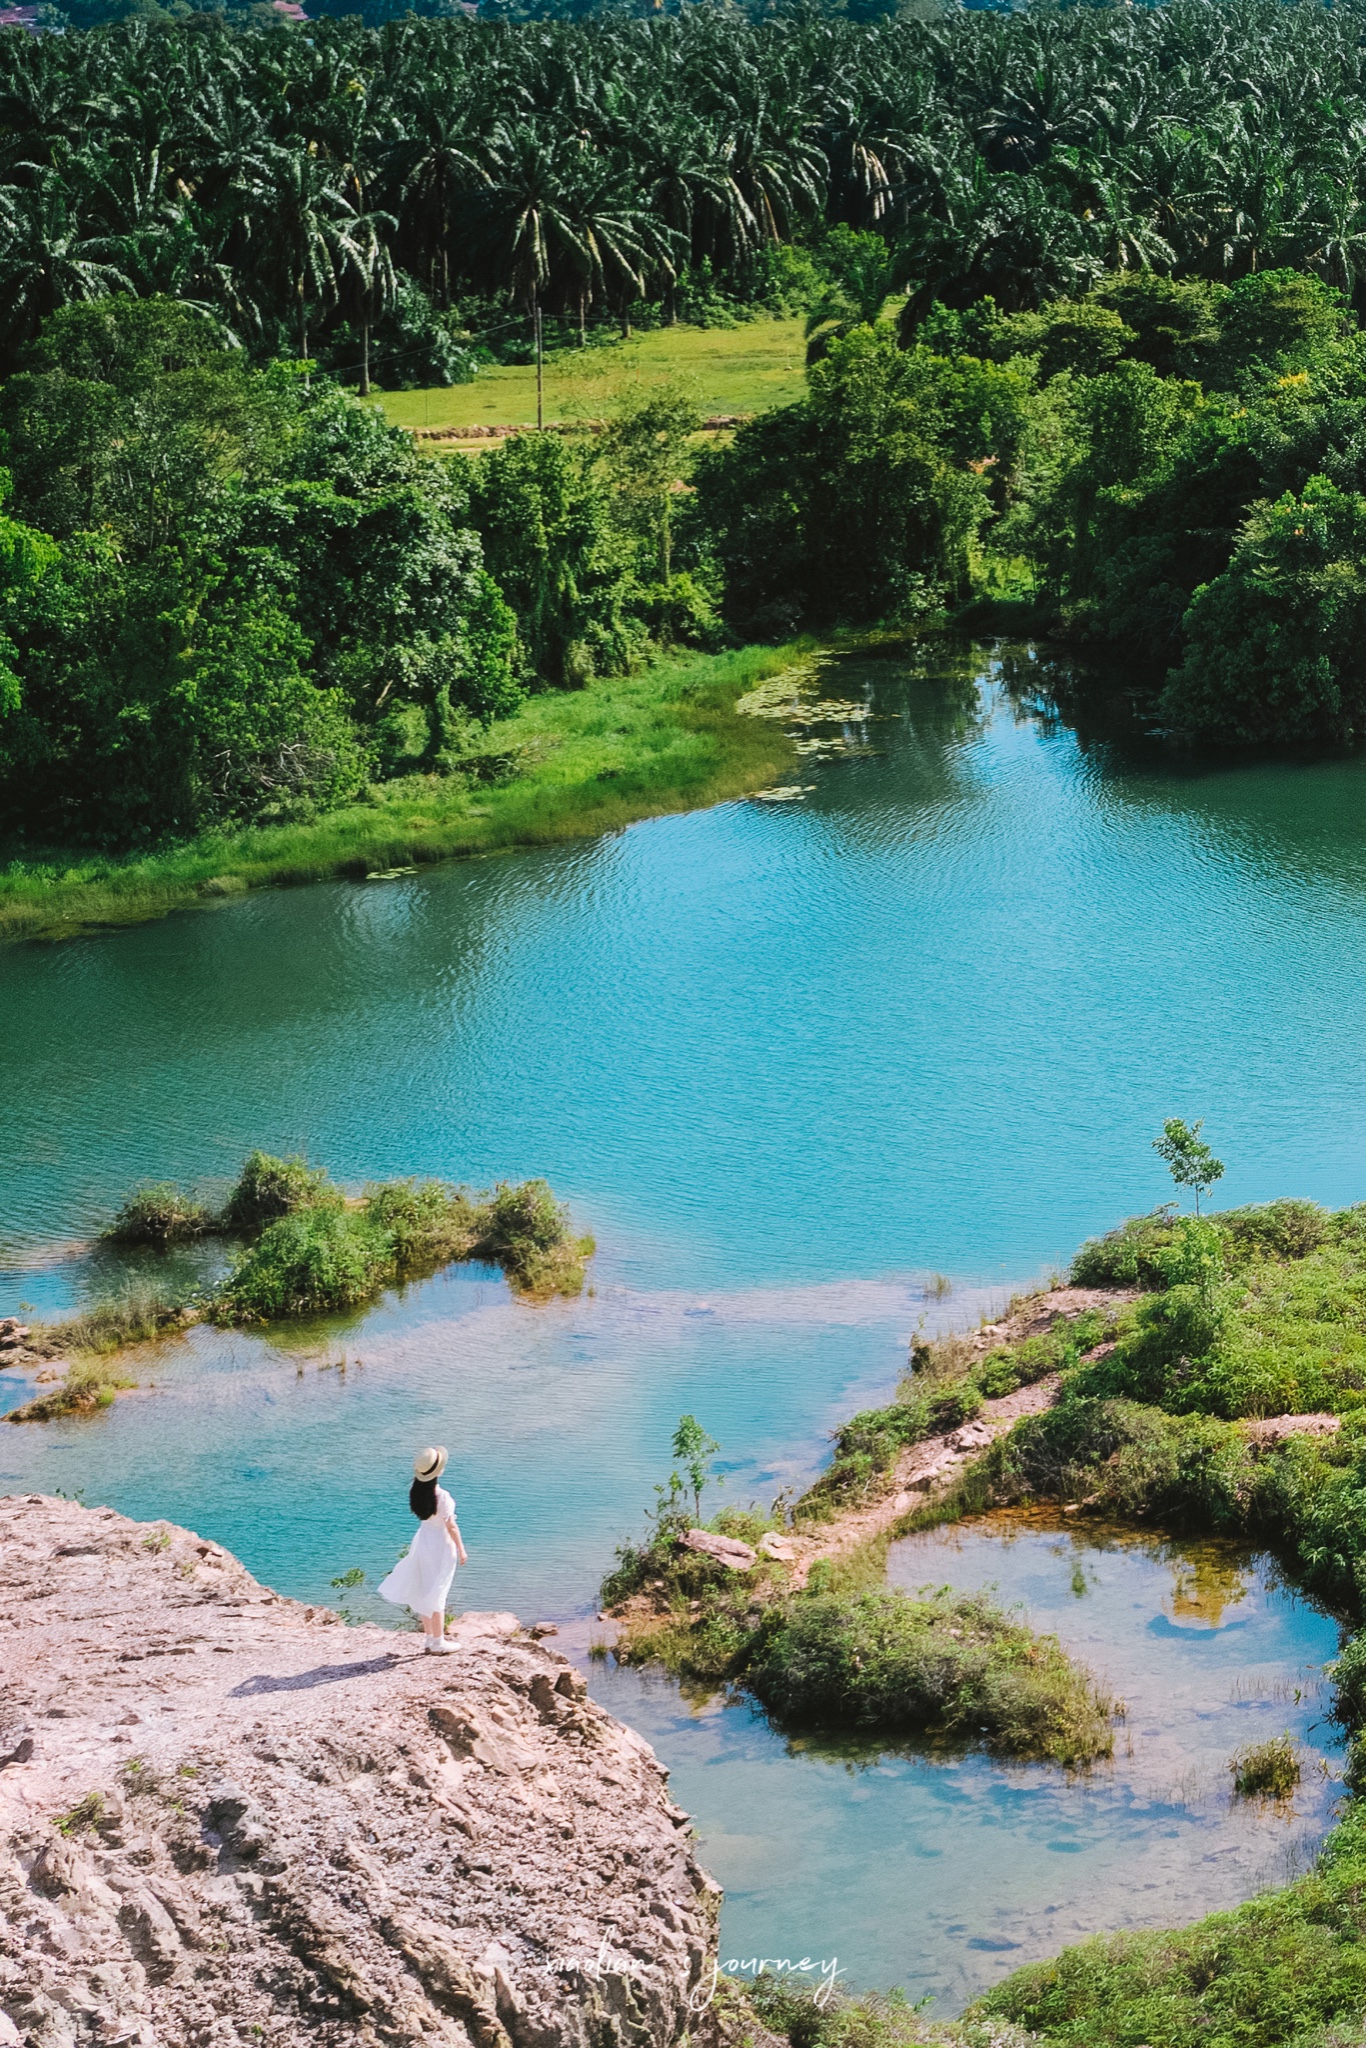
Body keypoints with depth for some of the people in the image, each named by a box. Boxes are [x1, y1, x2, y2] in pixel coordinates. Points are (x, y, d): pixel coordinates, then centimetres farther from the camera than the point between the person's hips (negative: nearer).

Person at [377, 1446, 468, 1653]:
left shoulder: (417, 1492, -6)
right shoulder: (442, 1496, -25)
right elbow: (451, 1527, -18)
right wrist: (461, 1550, -7)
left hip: (423, 1541, 6)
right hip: (441, 1546, -6)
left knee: (425, 1593, 17)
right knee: (437, 1595, 3)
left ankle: (430, 1637, 27)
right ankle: (438, 1643, 12)